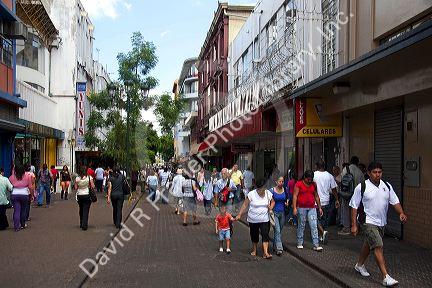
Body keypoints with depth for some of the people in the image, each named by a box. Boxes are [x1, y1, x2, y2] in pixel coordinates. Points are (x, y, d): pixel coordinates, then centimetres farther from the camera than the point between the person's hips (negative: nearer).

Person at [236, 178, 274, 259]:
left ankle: (265, 253, -10)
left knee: (265, 235, -9)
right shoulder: (251, 194, -12)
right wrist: (239, 214, -9)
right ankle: (254, 250, 36)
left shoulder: (268, 193, -4)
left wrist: (271, 207, -9)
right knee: (254, 236, 14)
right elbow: (245, 205, -6)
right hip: (253, 220, 0)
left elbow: (273, 202, 12)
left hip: (265, 220, 0)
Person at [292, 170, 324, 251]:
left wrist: (319, 207, 14)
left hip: (312, 208, 3)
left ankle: (316, 245, -3)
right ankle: (299, 243, 19)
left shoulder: (313, 185, 10)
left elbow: (316, 196, 16)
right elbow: (295, 196, -7)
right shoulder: (299, 184, -4)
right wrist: (294, 208, -15)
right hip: (301, 208, -3)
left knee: (314, 226, -3)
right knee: (301, 226, 6)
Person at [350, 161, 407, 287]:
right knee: (378, 246, -15)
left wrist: (401, 213, -14)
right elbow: (354, 206, -8)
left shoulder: (387, 186, 4)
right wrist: (354, 225, -10)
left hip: (381, 222, 6)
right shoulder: (361, 187, -12)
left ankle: (359, 265, 42)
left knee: (368, 245, 21)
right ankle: (386, 277, -14)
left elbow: (395, 201, 6)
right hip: (368, 222, -6)